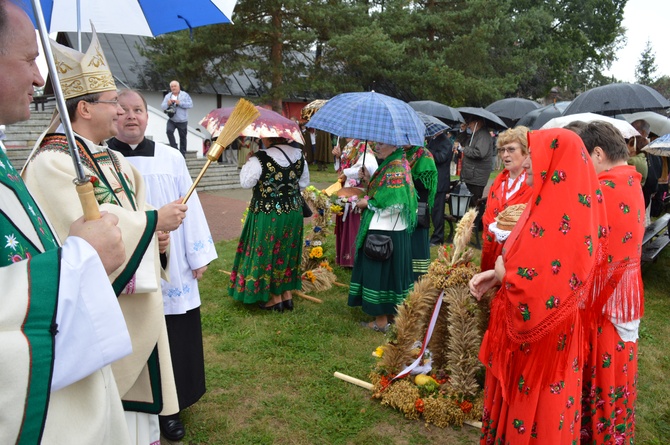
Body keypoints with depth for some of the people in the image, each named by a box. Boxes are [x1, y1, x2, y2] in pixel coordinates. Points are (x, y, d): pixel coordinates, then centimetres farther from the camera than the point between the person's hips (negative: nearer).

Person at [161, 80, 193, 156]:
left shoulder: (185, 95, -1)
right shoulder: (167, 96, 9)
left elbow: (190, 105, -12)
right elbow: (162, 107, 5)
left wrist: (179, 103, -20)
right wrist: (167, 104, -17)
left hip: (182, 121, -2)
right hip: (171, 120, 2)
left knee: (182, 137, 3)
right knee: (169, 131, -22)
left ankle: (182, 153, 14)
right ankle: (174, 148, -10)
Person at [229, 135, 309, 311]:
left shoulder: (260, 159, -20)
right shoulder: (298, 155, -1)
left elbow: (246, 182, -15)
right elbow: (304, 182, 8)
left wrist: (249, 161, -2)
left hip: (268, 215, -6)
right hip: (294, 212, 6)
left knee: (268, 252, 10)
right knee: (287, 252, 19)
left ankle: (275, 298, 19)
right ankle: (287, 295, 28)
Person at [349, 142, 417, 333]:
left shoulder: (395, 169, -18)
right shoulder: (390, 165, 11)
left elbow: (395, 204, -25)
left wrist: (368, 203, -13)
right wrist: (370, 183, 5)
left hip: (384, 232, -10)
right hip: (394, 231, 10)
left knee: (380, 271, -1)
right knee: (392, 270, 16)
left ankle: (381, 321, 8)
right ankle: (391, 312, 29)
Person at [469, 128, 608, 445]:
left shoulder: (565, 217, -26)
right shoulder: (550, 203, 5)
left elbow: (548, 287, -31)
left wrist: (504, 275, -14)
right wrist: (496, 274, -2)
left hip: (543, 337, -9)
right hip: (530, 330, 9)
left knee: (533, 411, 11)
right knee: (515, 401, 23)